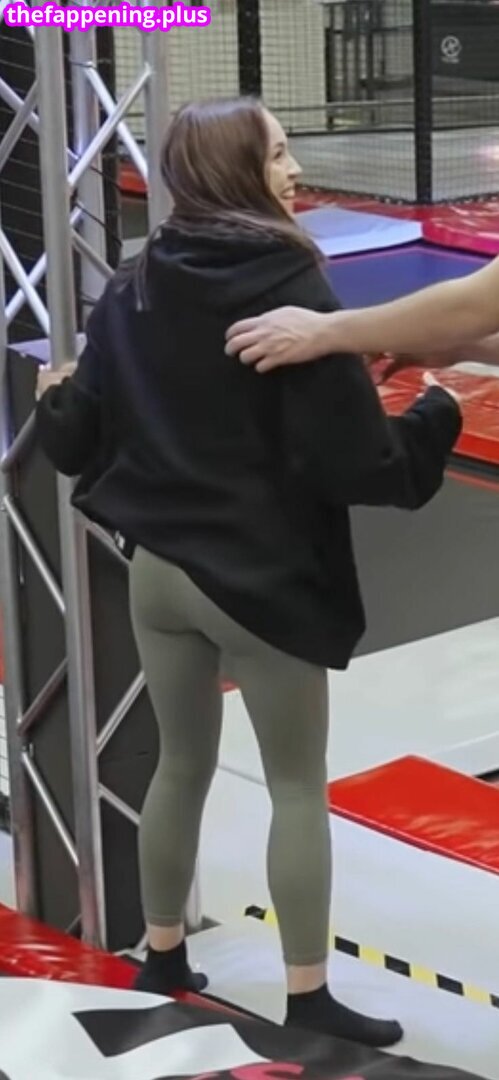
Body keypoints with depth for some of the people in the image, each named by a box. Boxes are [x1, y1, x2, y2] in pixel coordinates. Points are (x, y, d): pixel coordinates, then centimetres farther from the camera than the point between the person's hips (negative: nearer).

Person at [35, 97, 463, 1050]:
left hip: (157, 571, 6)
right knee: (299, 788, 8)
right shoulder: (291, 294, -17)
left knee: (181, 767, 21)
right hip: (267, 580, -6)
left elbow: (78, 444, 5)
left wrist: (51, 399, 26)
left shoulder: (130, 294, 0)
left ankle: (163, 957, 33)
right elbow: (359, 462, -20)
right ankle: (308, 996, 15)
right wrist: (437, 415, -2)